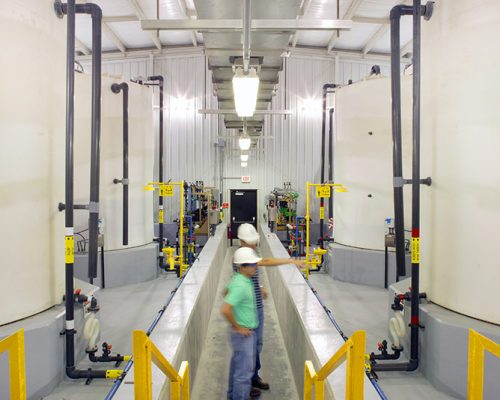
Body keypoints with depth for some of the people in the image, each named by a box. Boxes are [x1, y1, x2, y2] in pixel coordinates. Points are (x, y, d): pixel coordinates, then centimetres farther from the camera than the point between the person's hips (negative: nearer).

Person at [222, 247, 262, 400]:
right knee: (244, 371, -1)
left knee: (237, 366, 23)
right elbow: (225, 310, -33)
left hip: (247, 332, 10)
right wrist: (238, 327, -20)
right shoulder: (240, 285, -26)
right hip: (243, 334, -10)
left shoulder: (239, 279, 4)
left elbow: (227, 291, 24)